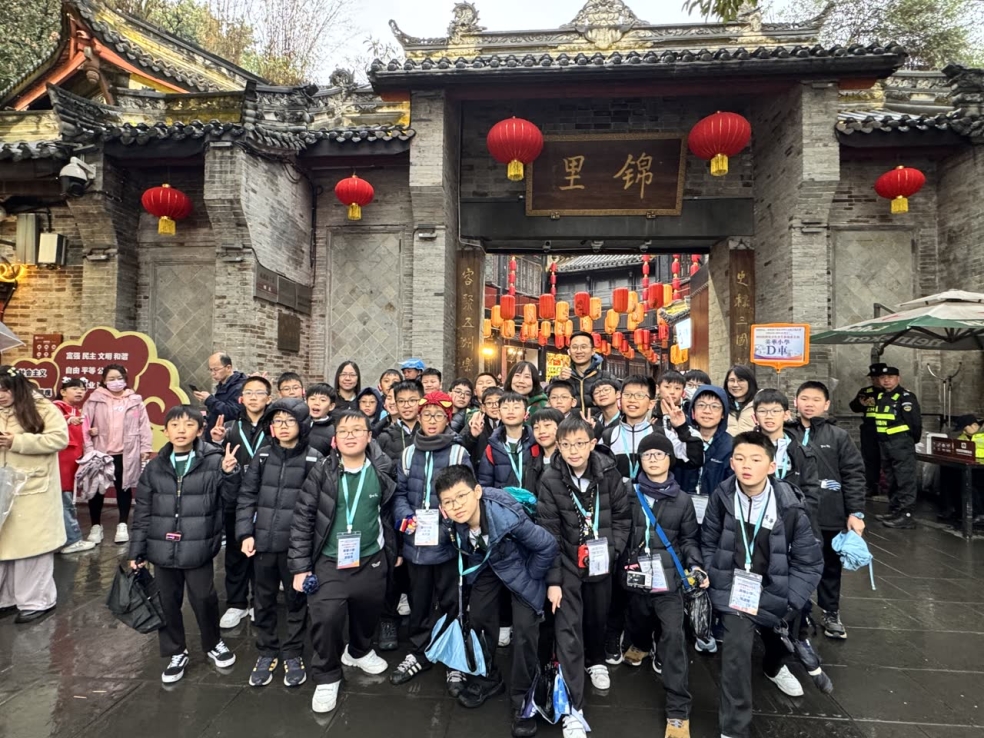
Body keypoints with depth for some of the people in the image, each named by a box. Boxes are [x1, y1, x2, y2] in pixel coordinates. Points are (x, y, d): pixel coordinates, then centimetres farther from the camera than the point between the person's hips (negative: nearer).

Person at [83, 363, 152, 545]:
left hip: (127, 453, 0)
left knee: (124, 488, 10)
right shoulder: (95, 399, 0)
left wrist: (145, 448, -2)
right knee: (97, 488, 10)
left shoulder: (135, 400, 3)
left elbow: (144, 425, 3)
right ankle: (96, 526, 25)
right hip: (100, 452, 0)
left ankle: (122, 525, 21)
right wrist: (88, 449, -10)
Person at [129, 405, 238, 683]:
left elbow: (230, 496, -10)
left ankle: (213, 644, 34)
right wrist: (137, 550, 8)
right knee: (168, 602, 15)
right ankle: (176, 653, 35)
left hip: (198, 548, -3)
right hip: (163, 549, 3)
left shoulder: (213, 461, -10)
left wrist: (229, 473, -29)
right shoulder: (155, 467, 1)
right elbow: (143, 511, 7)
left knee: (204, 598, 8)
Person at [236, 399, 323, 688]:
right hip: (263, 542, 3)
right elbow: (246, 496, 5)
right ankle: (267, 652, 36)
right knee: (263, 600, 16)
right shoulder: (262, 456, 2)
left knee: (296, 599, 12)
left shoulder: (314, 459, -8)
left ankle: (293, 654, 32)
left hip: (297, 544, -3)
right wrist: (245, 533, -4)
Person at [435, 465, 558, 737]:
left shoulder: (508, 517, -42)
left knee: (524, 629, -9)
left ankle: (521, 698, 13)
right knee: (477, 618, 9)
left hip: (520, 567, -5)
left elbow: (548, 546, -27)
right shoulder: (452, 521, -25)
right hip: (487, 565, 5)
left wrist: (530, 577, -14)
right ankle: (487, 679, 34)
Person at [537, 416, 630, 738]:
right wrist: (552, 579, -15)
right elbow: (548, 533, -14)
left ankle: (596, 661, 52)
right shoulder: (550, 480, -16)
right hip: (567, 563, -2)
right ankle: (574, 710, 6)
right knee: (567, 630, -6)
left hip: (600, 562, 2)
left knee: (598, 617, 21)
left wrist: (612, 550, -10)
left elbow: (622, 517, 1)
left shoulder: (608, 473, -12)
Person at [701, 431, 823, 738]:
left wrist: (786, 604, -13)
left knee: (775, 635, 24)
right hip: (735, 589, -1)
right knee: (737, 646, -20)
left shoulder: (790, 506, -18)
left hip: (773, 591, 2)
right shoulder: (722, 497, -15)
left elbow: (809, 563, -9)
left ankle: (774, 667, 63)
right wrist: (717, 583, -9)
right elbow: (708, 545, -2)